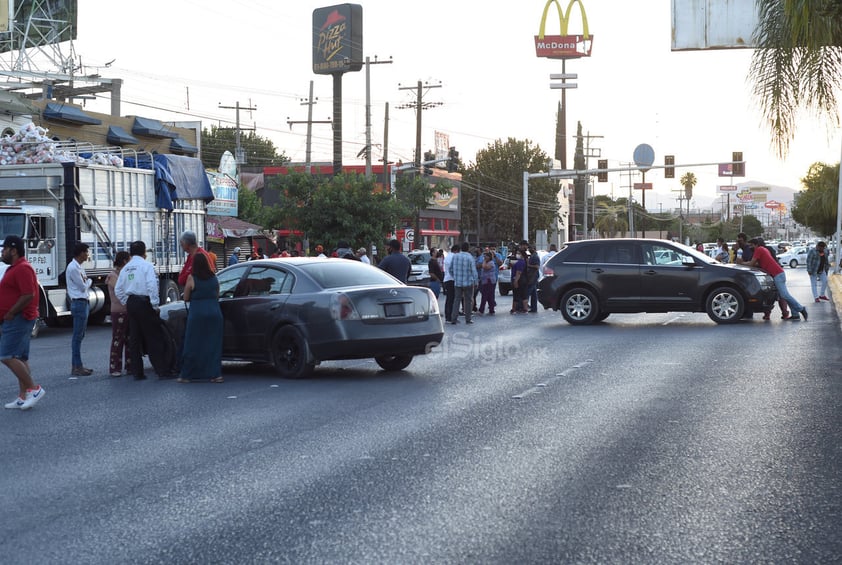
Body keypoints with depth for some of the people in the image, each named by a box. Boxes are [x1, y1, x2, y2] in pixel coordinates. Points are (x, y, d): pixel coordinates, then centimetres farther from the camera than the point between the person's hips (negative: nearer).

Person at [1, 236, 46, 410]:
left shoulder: (22, 268, -15)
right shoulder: (14, 268, 18)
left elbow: (28, 295, -24)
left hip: (18, 319, -11)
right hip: (15, 321, 11)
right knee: (21, 359, 10)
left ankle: (34, 388, -12)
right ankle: (23, 397, 12)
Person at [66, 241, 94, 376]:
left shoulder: (78, 267, 16)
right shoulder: (73, 268, -15)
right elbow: (83, 287, -13)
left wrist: (86, 281, -4)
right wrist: (89, 281, 6)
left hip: (84, 303, 10)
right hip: (79, 303, -10)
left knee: (79, 335, 12)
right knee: (78, 336, -8)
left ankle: (76, 365, 17)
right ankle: (76, 367, -7)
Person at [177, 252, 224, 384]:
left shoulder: (192, 278, -4)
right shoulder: (214, 278, 7)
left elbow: (186, 298, 2)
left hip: (197, 314, -3)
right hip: (215, 313, 3)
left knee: (193, 346, 4)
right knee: (214, 344, 7)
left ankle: (186, 375, 9)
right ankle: (216, 374, 1)